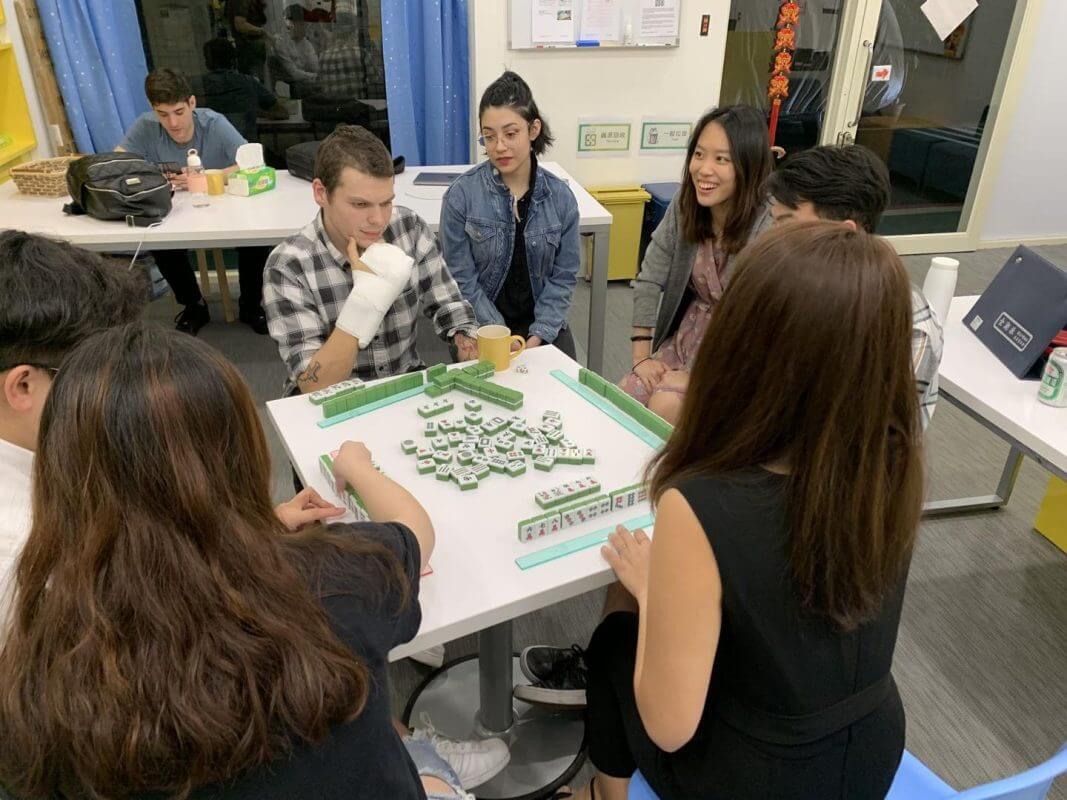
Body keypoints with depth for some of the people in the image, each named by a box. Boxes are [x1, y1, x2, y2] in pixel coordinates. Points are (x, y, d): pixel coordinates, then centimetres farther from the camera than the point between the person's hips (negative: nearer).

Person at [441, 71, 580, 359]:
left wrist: (539, 335, -13)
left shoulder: (561, 196, -3)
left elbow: (564, 276, -1)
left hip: (542, 325, 2)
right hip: (484, 327, -2)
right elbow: (463, 278, -10)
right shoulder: (461, 195, -11)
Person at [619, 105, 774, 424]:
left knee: (662, 408, -23)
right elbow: (649, 281, -2)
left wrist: (695, 376, -21)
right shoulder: (684, 206, -5)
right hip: (689, 335, 5)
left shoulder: (770, 230, -24)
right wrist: (641, 356, -8)